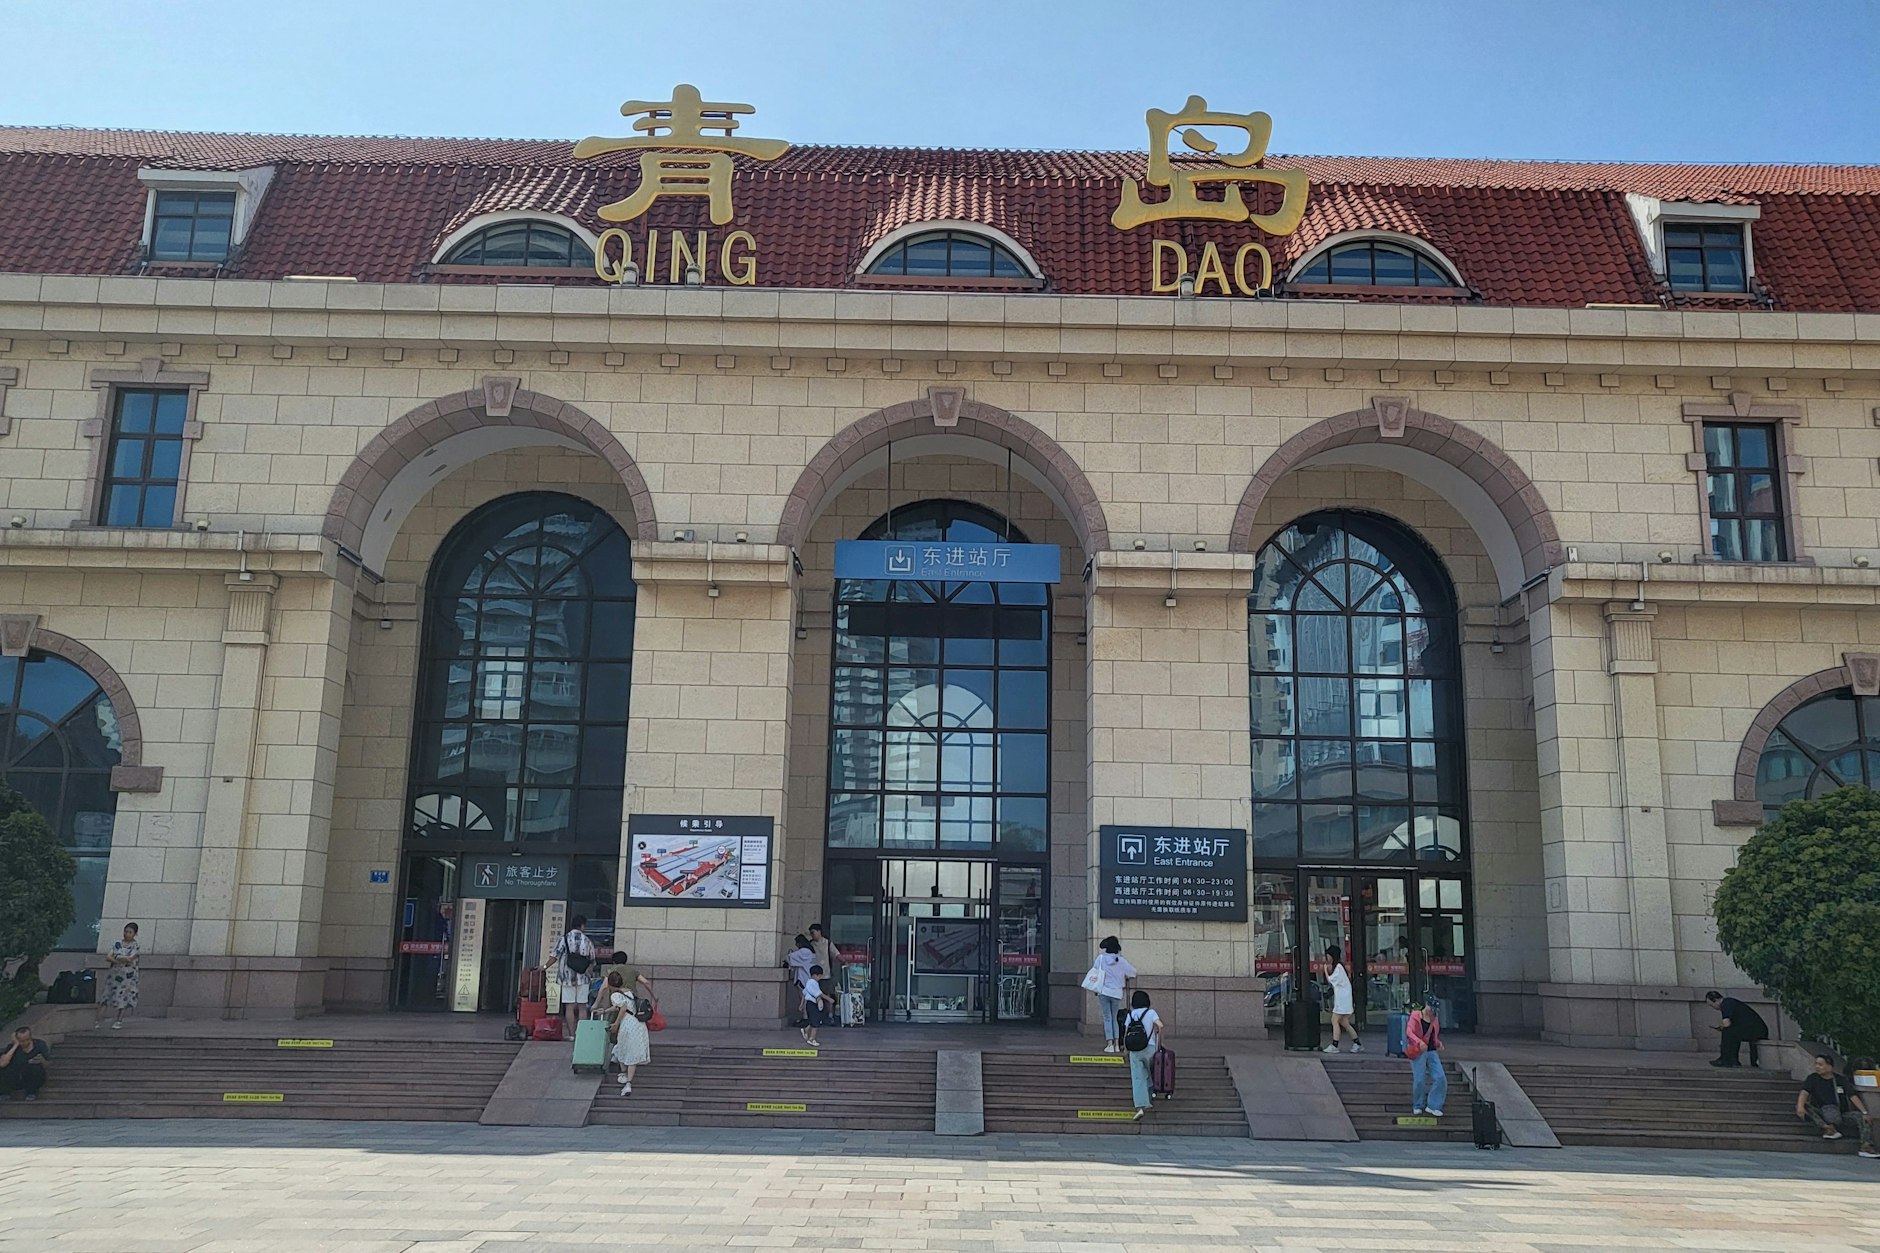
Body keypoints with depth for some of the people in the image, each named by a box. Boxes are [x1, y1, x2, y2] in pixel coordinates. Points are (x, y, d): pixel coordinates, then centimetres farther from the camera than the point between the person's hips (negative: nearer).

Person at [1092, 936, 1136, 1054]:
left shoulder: (1101, 958, -5)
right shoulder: (1121, 961, -2)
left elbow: (1096, 973, 0)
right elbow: (1133, 972, 5)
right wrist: (1127, 978, 26)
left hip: (1104, 991, -1)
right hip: (1117, 992, 1)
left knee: (1107, 1018, 3)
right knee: (1114, 1018, 13)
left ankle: (1109, 1044, -5)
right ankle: (1117, 1044, 8)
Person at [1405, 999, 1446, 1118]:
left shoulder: (1434, 1019, 13)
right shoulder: (1415, 1016, -5)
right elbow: (1409, 1031, -15)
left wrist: (1438, 1042, 4)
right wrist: (1419, 1042, -31)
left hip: (1432, 1051, 5)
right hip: (1418, 1052, -5)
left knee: (1440, 1078, -7)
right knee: (1419, 1080, -6)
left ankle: (1433, 1105, 4)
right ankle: (1418, 1106, 15)